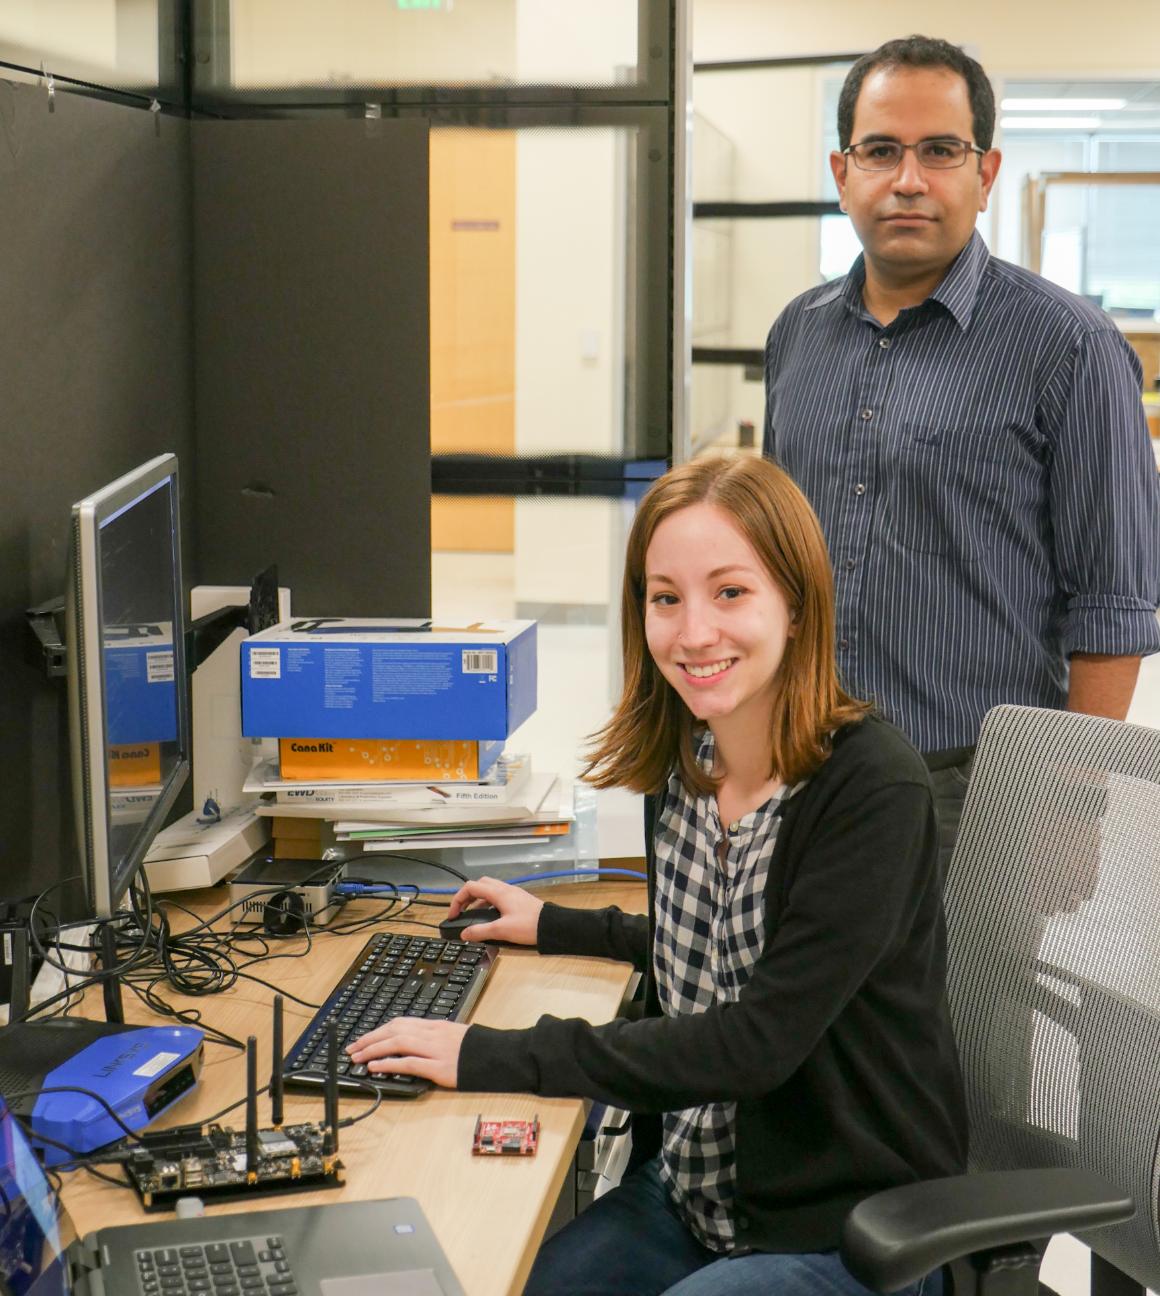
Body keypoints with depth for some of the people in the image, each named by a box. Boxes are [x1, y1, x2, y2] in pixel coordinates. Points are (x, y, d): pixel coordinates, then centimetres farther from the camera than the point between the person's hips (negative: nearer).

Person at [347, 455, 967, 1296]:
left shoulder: (872, 788, -22)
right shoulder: (687, 764, 1)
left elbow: (759, 1038, -27)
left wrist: (493, 1059, -28)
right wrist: (554, 928, 18)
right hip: (694, 1192, 7)